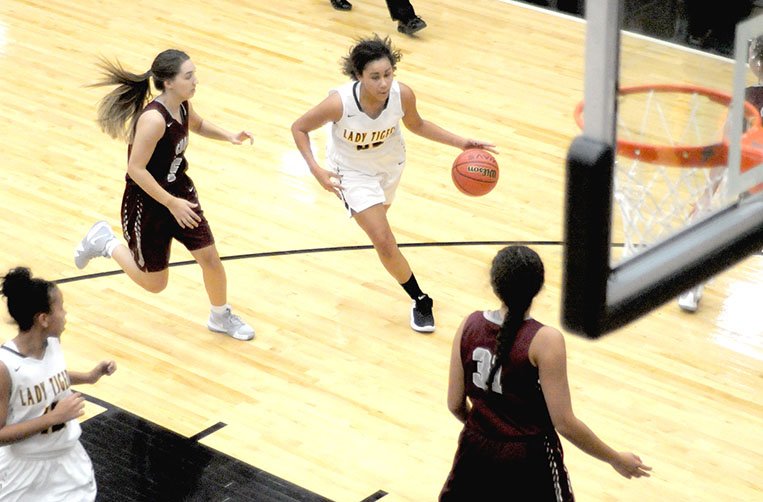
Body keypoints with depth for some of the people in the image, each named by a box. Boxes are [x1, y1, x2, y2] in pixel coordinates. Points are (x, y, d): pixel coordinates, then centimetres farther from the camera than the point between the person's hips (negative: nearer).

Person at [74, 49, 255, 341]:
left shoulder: (182, 105, -6)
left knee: (210, 259, 7)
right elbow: (136, 169, -29)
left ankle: (220, 317, 31)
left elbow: (197, 125, 19)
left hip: (179, 193, 7)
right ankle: (105, 243, 30)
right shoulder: (154, 119, -32)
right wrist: (171, 203, -27)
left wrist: (228, 137, 2)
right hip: (147, 205, -7)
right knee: (154, 283, 10)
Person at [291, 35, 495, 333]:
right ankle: (420, 301, 10)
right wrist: (316, 169, -29)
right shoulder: (339, 103, -37)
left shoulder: (402, 95, -29)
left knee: (377, 216, 32)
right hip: (353, 171, -4)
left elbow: (416, 125, -5)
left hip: (390, 163, 4)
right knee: (384, 243, -10)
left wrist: (461, 143, -11)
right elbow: (299, 129, -19)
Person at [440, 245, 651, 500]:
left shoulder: (470, 326, -6)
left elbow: (455, 405, 2)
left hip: (477, 451, 5)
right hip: (530, 461, -5)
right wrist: (616, 459, -5)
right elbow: (564, 424, -18)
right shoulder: (544, 340, -19)